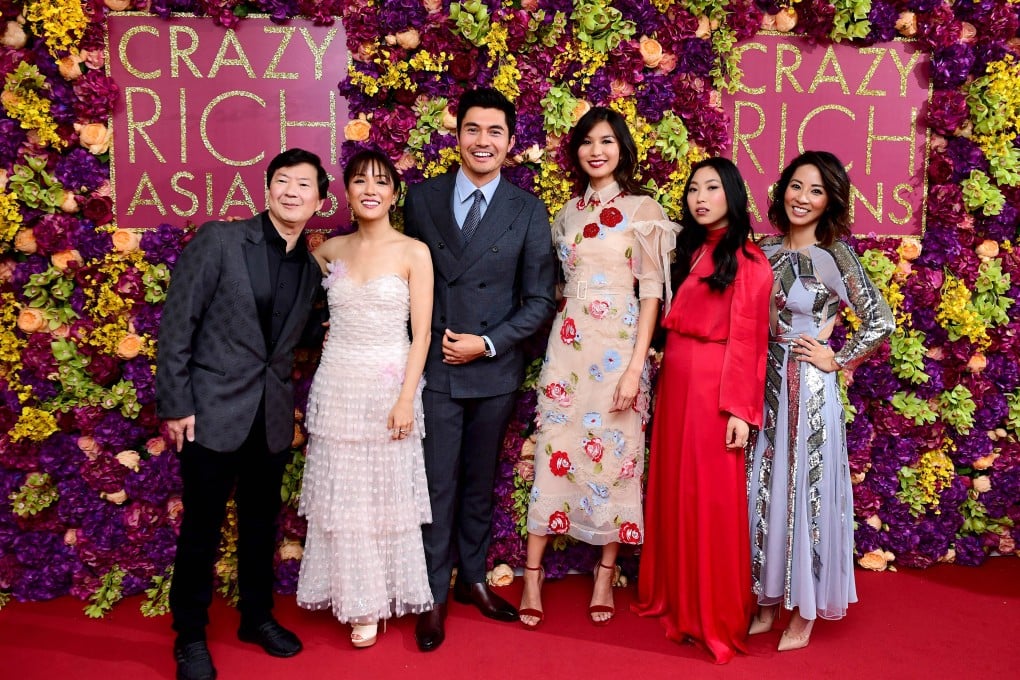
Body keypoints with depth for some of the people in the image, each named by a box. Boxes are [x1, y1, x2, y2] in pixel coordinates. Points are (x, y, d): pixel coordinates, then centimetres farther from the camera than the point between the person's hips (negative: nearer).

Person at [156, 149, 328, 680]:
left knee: (262, 524, 17)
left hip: (274, 418, 5)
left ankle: (257, 617, 35)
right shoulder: (219, 240, -8)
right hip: (213, 412, -4)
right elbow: (176, 323, -9)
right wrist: (175, 405, -12)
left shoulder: (311, 268, 6)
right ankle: (190, 637, 24)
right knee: (201, 529, 6)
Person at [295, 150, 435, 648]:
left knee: (384, 494, 7)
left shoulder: (413, 253, -4)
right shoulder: (331, 250, 6)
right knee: (340, 495, 9)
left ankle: (378, 602, 24)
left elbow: (421, 334, -7)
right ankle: (352, 598, 25)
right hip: (336, 386, 3)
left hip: (387, 388, -3)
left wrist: (406, 398, -13)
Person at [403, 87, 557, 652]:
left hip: (494, 370, 1)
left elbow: (539, 299, -1)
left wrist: (487, 344, -10)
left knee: (480, 483, 15)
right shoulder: (422, 198, 2)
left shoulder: (529, 211, -1)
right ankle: (434, 595, 18)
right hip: (434, 367, 0)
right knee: (437, 485, 4)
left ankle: (473, 578, 32)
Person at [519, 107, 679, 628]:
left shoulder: (643, 210, -1)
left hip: (617, 346, -3)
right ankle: (533, 574, 10)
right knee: (553, 451, 2)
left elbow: (651, 293, -5)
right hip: (566, 345, 3)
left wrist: (635, 367, -12)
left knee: (615, 454, 4)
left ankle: (606, 574, 20)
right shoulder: (569, 211, 12)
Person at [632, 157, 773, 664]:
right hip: (675, 382, 7)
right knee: (673, 489, 13)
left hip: (712, 386, -7)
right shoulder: (690, 251, 16)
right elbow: (675, 322, 13)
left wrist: (740, 409, -16)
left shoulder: (747, 260, -8)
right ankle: (675, 595, 29)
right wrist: (665, 373, 5)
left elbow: (747, 340, -12)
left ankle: (715, 615, 14)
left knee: (710, 495, 0)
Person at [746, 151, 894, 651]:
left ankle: (803, 614, 20)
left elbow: (881, 322, -10)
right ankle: (766, 603, 27)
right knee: (763, 490, 11)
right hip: (765, 383, 5)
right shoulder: (766, 249, 6)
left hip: (809, 389, -5)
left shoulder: (834, 256, -9)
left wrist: (837, 361, -7)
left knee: (806, 489, 4)